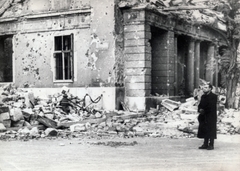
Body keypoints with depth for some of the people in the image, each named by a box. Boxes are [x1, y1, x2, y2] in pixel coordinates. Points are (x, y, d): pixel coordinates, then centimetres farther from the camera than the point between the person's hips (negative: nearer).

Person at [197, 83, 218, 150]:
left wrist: (203, 110, -12)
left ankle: (211, 145, 1)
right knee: (204, 130, 7)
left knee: (211, 131, -4)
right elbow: (200, 105, 13)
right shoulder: (203, 96, 14)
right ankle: (205, 144, 14)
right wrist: (200, 110, -8)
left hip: (211, 117, -6)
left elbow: (211, 107, -15)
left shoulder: (214, 96, -8)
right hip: (204, 117, 6)